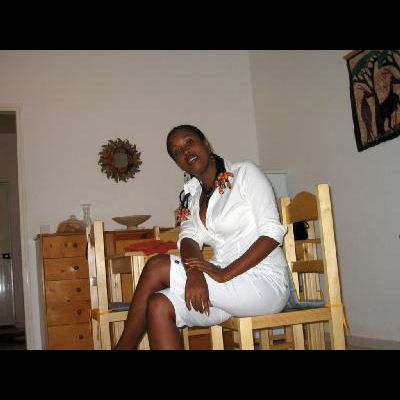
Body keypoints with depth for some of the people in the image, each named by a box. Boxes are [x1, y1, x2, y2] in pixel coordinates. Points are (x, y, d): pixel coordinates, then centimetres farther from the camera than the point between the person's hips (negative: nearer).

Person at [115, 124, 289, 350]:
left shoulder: (245, 173, -2)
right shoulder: (191, 195, 17)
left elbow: (273, 232, -12)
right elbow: (188, 239, 1)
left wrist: (225, 273, -21)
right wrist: (194, 273, -23)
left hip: (263, 281, -6)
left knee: (157, 266, -18)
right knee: (159, 307, -20)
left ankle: (124, 345, -5)